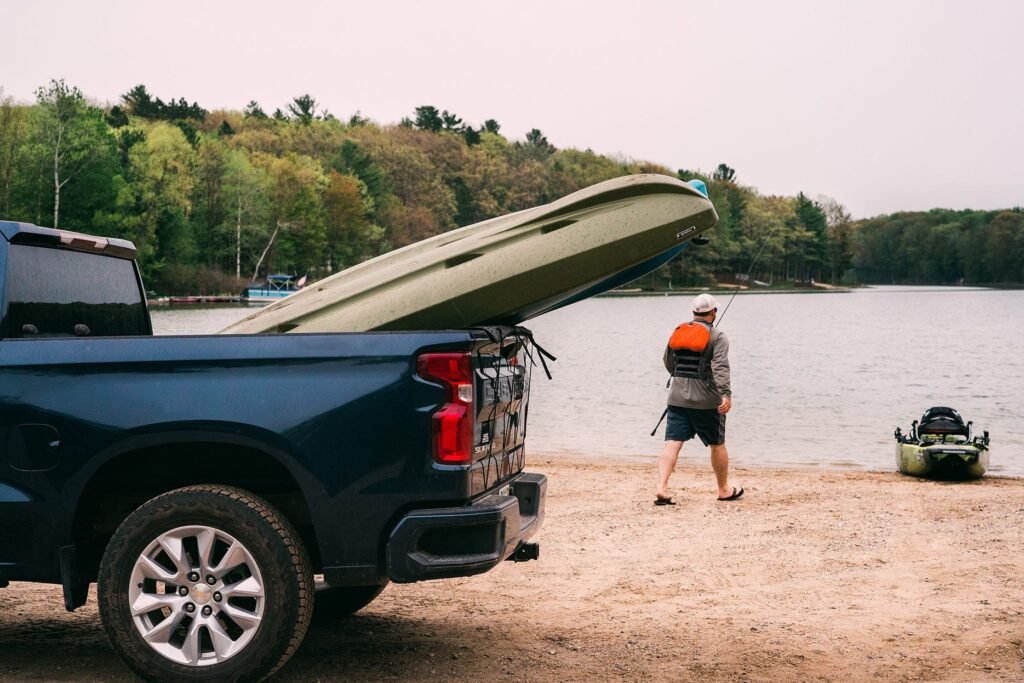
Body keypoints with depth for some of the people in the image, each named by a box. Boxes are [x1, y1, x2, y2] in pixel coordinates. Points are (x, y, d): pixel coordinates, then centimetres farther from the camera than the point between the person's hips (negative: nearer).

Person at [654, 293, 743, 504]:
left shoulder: (678, 332, 10)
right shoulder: (717, 337, -6)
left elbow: (669, 364, 21)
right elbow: (720, 368, -19)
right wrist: (726, 395, -27)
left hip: (677, 397, 4)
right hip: (706, 400, -4)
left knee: (672, 443, -2)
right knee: (717, 444, 13)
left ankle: (661, 487, -18)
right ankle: (724, 490, 26)